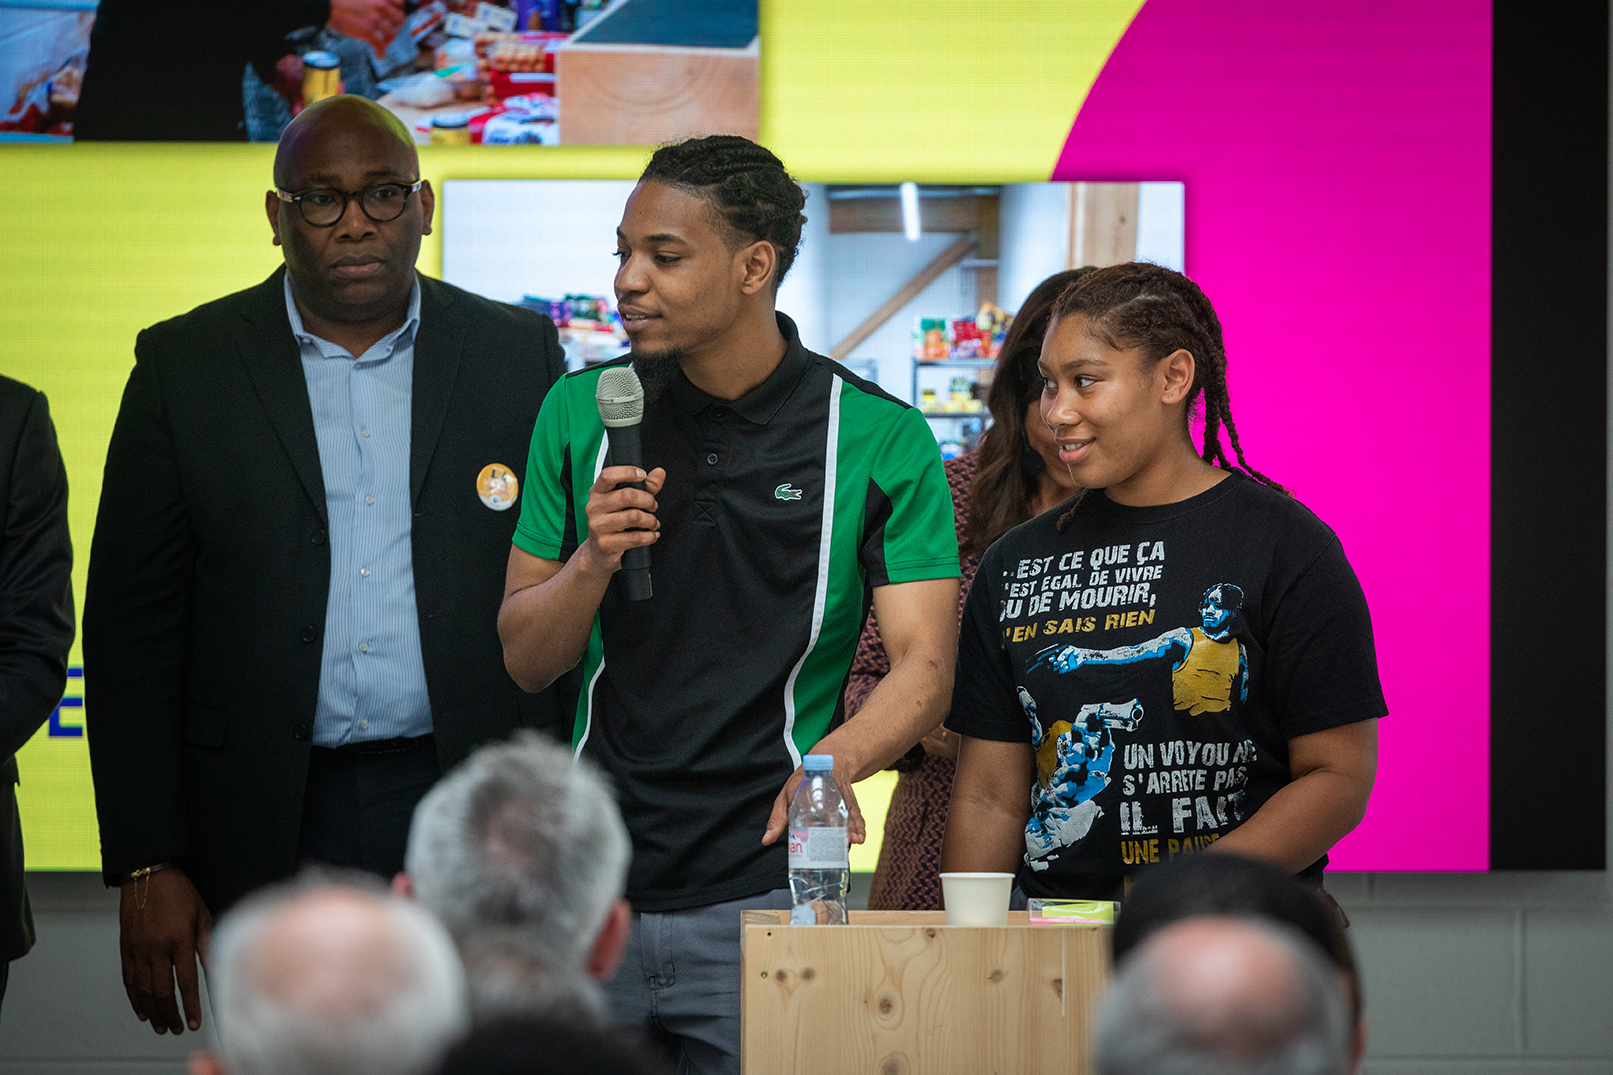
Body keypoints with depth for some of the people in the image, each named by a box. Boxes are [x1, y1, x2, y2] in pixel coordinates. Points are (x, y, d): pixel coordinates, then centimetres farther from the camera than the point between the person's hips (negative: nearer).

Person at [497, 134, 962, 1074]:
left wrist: (837, 759, -26)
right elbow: (526, 662, 9)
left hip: (762, 896, -2)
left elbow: (924, 668, -6)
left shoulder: (882, 440, -2)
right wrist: (592, 563, -12)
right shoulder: (583, 414, 7)